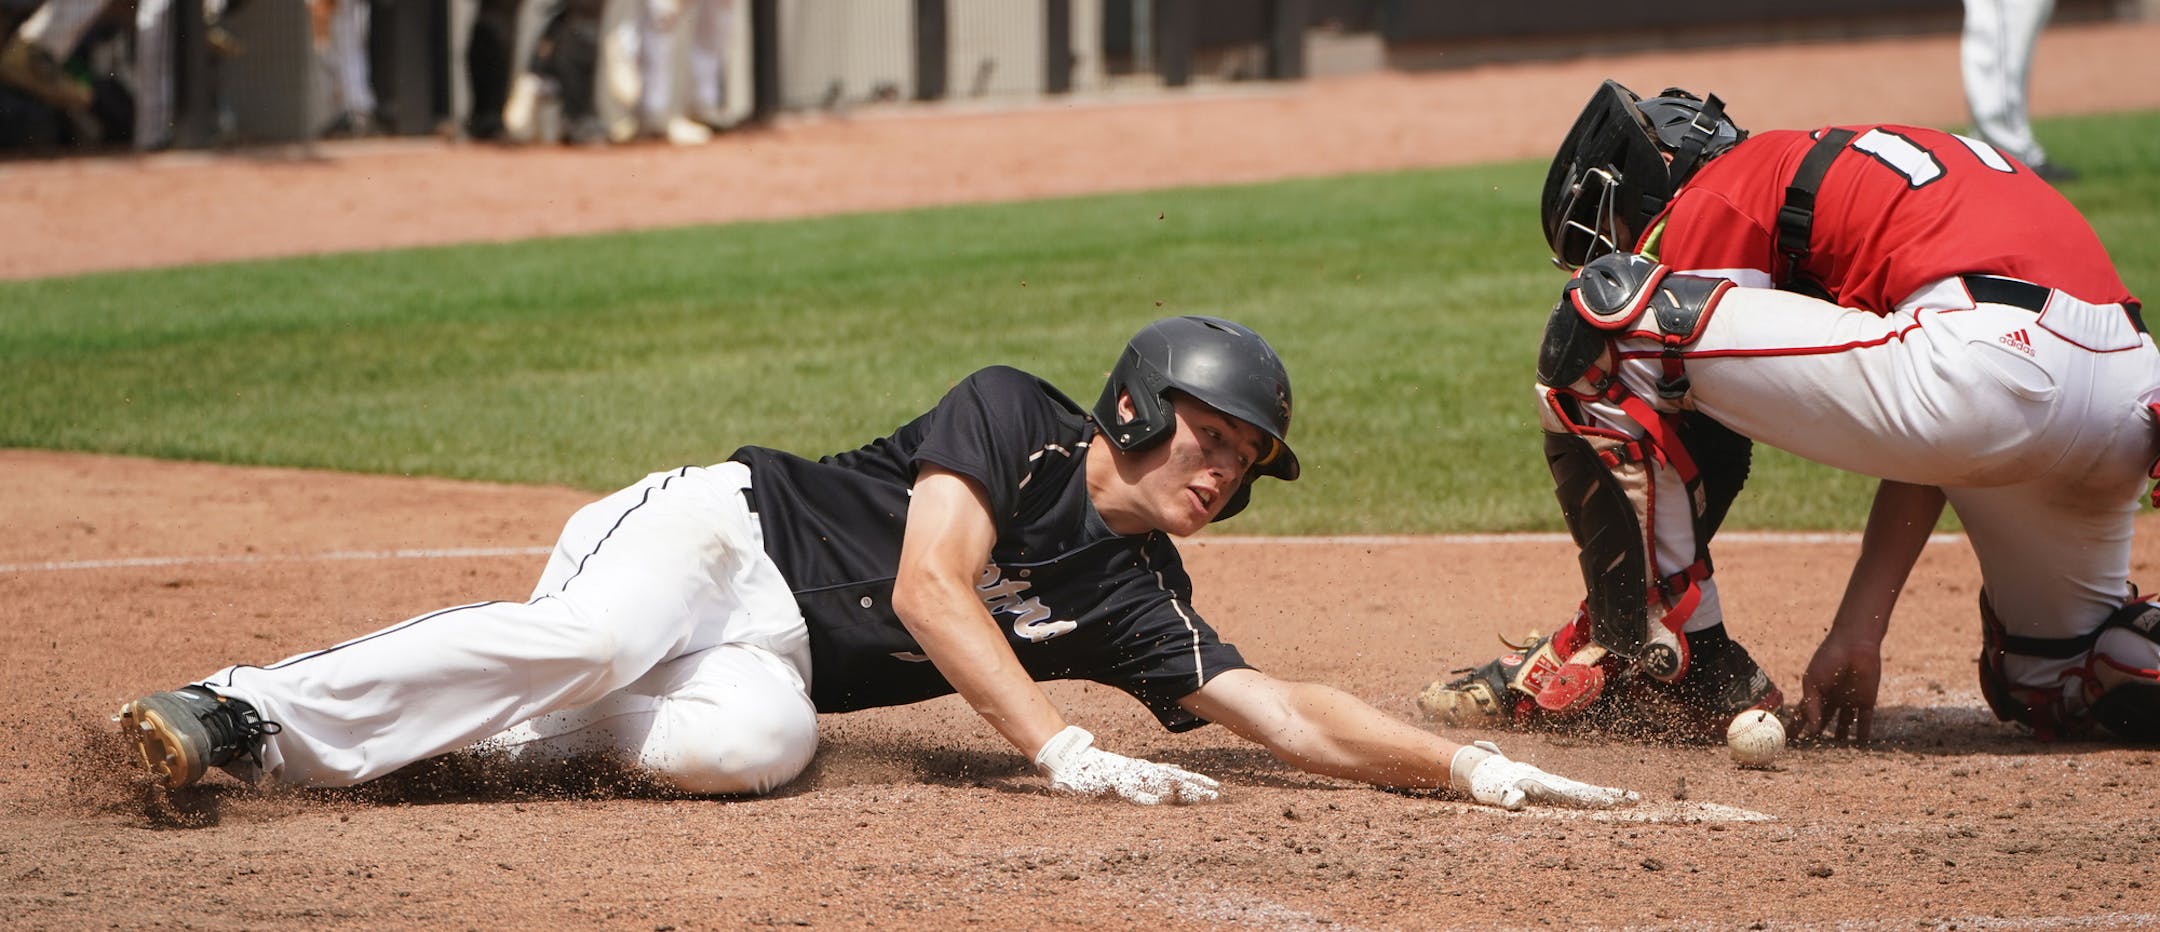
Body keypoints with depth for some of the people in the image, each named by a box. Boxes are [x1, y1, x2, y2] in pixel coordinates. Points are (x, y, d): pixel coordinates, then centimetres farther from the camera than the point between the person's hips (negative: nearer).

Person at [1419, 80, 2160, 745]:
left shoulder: (1717, 200, 11)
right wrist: (1860, 626, 26)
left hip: (1987, 368, -9)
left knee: (1603, 320, 0)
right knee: (2054, 685, 33)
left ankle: (1656, 659, 8)